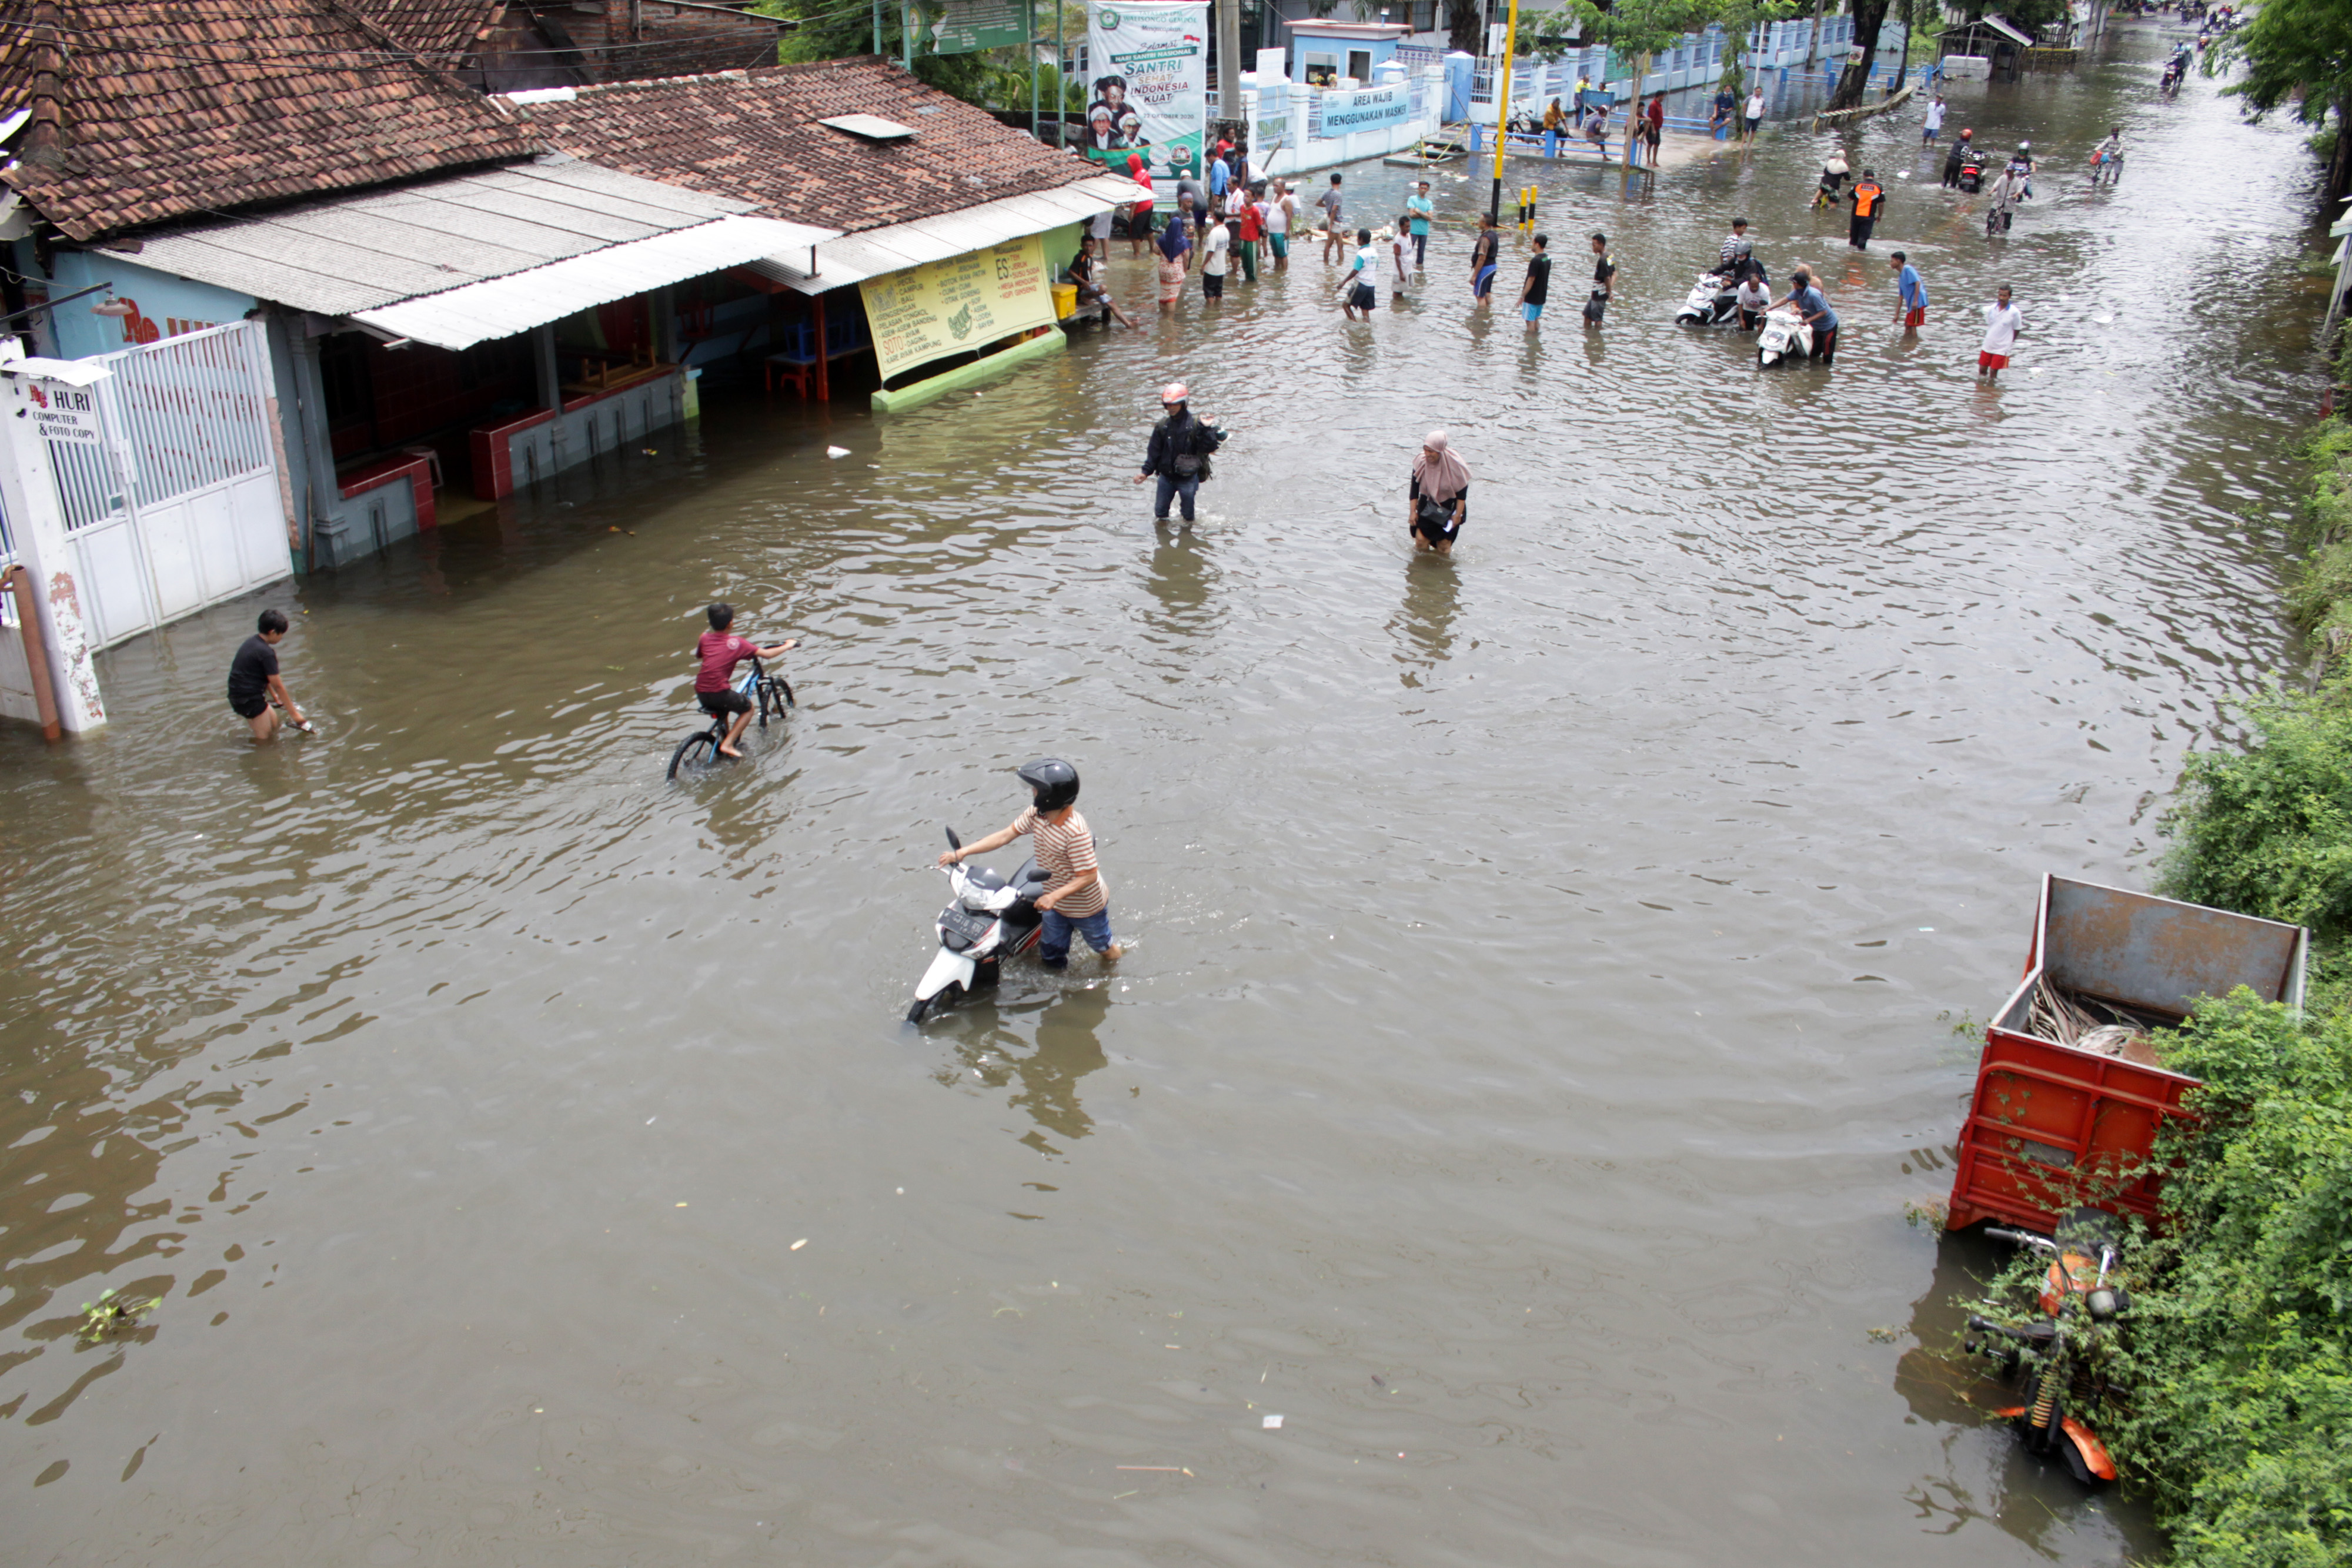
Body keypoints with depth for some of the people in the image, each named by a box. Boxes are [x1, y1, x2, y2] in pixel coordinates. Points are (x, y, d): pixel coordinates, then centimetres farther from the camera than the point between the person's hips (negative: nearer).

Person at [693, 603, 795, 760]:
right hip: (719, 692, -5)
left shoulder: (704, 639, 8)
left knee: (722, 711, 35)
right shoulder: (736, 643, -2)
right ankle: (728, 744, 7)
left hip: (701, 693, 5)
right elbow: (767, 654, -2)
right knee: (748, 709, 19)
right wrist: (788, 646, 14)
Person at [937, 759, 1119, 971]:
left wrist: (1054, 896, -39)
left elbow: (1088, 876, -33)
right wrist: (962, 852, -12)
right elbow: (1006, 835, -8)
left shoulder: (1075, 831, -38)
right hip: (1056, 902, 6)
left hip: (1086, 905, -6)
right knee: (1051, 958, 20)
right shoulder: (1036, 814, -14)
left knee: (1104, 946, 22)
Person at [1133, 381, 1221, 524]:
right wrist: (1146, 472, -2)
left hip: (1188, 478, -4)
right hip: (1166, 477, 4)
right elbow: (1154, 452, 4)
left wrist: (1206, 429, -31)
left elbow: (1209, 447, -19)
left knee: (1187, 510, 14)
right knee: (1160, 510, 14)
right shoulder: (1162, 426, -2)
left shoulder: (1195, 425, -14)